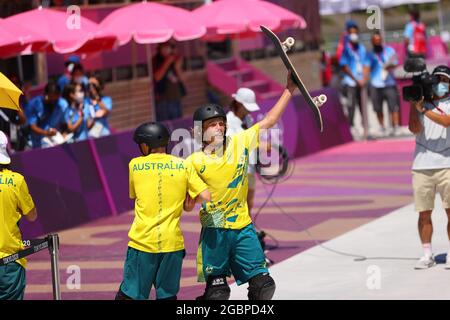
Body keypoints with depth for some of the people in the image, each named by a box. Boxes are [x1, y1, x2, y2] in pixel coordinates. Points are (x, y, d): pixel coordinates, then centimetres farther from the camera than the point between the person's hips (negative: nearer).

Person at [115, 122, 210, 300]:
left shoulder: (135, 165, 4)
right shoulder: (183, 165, 3)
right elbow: (207, 196, -4)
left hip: (142, 241, -1)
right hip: (172, 242, 1)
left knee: (128, 295, 3)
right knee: (167, 295, 9)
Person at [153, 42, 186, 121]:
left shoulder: (176, 60, 10)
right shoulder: (156, 61, -1)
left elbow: (182, 79, 7)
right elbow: (157, 77, -14)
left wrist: (177, 67, -10)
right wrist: (167, 63, -17)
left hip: (176, 99, 5)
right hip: (162, 99, -5)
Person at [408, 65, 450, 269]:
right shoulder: (421, 102, 11)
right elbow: (414, 129, -2)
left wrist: (423, 109, -17)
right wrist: (414, 105, -10)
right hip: (422, 166, 2)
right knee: (424, 213, 2)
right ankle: (427, 254, 11)